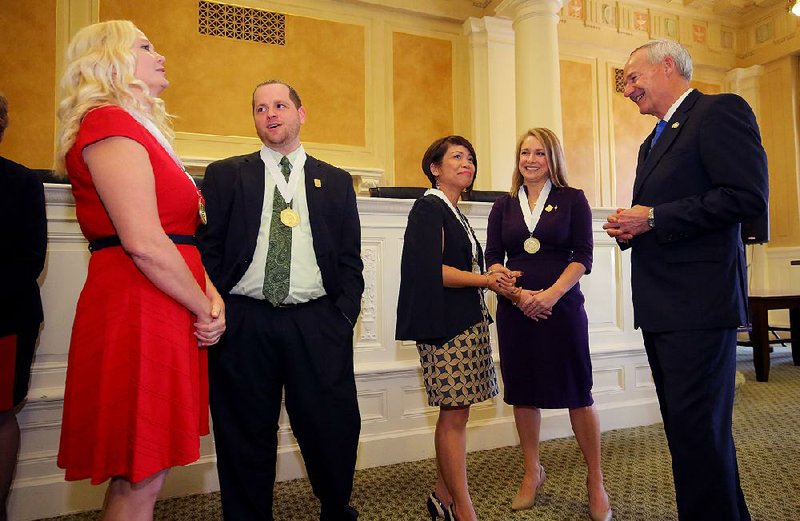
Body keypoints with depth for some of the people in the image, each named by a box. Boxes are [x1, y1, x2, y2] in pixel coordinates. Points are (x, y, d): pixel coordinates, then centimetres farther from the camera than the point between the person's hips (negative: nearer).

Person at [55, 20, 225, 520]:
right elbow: (142, 242, -20)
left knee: (140, 475, 16)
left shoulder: (142, 129, 21)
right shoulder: (110, 123, -9)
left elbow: (179, 234, 17)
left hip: (164, 315, 9)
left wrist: (211, 292, 1)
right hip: (135, 311, -9)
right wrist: (205, 310, -9)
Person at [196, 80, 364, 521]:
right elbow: (207, 249, 6)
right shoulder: (224, 175, 11)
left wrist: (345, 315, 0)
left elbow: (350, 259, 11)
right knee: (245, 439, 10)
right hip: (242, 326, 0)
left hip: (317, 326, 1)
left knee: (335, 432, 5)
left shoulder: (335, 181, 13)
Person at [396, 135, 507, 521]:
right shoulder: (428, 208, -7)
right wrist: (484, 280, -11)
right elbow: (431, 270, -17)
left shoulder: (455, 213, 20)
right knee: (455, 414, -3)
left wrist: (496, 281, 9)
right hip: (445, 325, -9)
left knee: (453, 412, 12)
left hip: (467, 322, 9)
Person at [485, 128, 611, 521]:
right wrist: (518, 294, -13)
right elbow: (492, 259, 3)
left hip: (561, 307, -2)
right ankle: (532, 474, 26)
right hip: (515, 309, 3)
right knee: (522, 392, 9)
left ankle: (595, 481, 19)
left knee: (578, 393, 1)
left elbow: (583, 256, -4)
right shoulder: (504, 206, 10)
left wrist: (551, 294, -18)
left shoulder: (572, 199, 3)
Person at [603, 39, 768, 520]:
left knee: (698, 429, -6)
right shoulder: (653, 142, 23)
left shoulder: (721, 111, -5)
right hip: (661, 307, 9)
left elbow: (749, 195, -17)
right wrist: (629, 227, 4)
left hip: (699, 303, -9)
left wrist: (652, 218, -16)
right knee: (683, 425, 16)